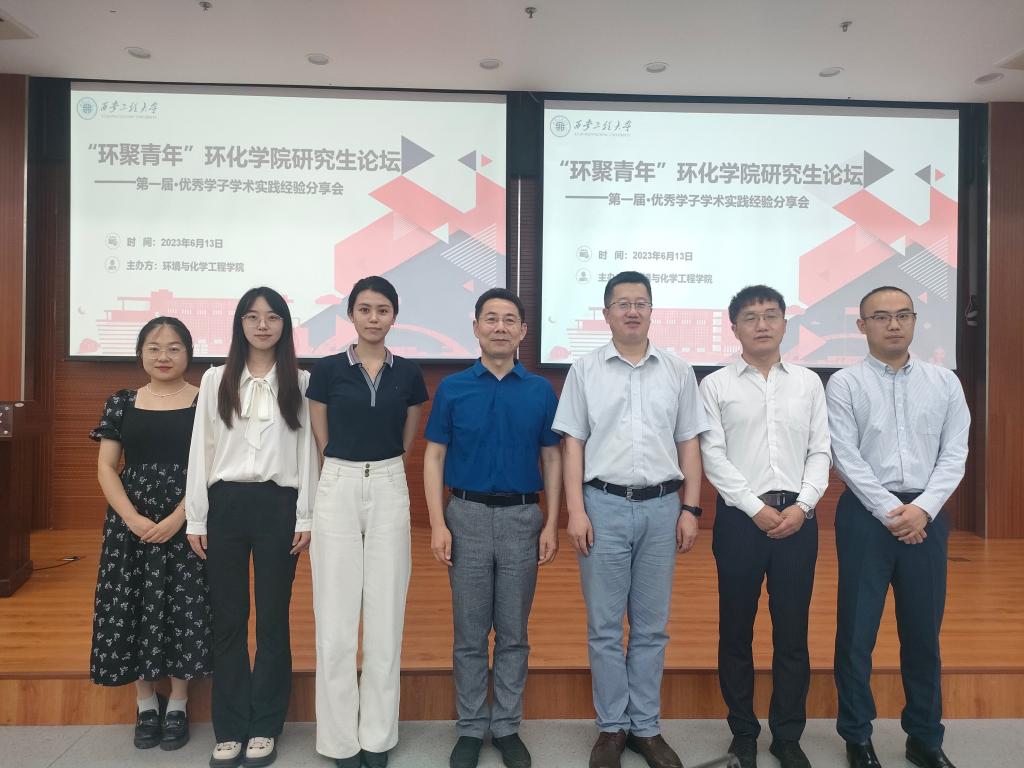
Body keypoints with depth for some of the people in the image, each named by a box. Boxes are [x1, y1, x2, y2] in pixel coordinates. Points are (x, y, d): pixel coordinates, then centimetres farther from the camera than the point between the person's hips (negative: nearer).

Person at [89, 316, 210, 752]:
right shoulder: (121, 403, 7)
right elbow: (106, 467, 3)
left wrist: (178, 518, -16)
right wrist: (133, 518, -10)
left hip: (188, 522, -2)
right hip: (130, 523, 3)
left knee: (183, 607, 2)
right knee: (133, 607, 7)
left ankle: (178, 705, 20)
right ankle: (145, 706, 25)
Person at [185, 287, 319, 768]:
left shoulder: (300, 382, 3)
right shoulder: (215, 380, 6)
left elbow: (308, 451, 1)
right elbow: (201, 450, 5)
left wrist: (306, 517, -3)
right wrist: (196, 518, 2)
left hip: (278, 505, -1)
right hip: (226, 503, 1)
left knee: (273, 617, 7)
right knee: (227, 618, 8)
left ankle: (264, 727, 22)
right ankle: (230, 728, 22)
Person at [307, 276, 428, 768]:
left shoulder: (409, 375, 4)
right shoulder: (327, 370, -1)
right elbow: (323, 441, 7)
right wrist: (351, 469, 9)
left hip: (389, 493, 1)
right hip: (338, 491, -1)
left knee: (385, 616, 7)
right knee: (336, 618, 4)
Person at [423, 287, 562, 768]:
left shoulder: (541, 390, 3)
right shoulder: (453, 388, 1)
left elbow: (552, 459, 5)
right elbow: (434, 458, 1)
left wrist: (552, 524, -2)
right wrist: (438, 524, -8)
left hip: (522, 518, 1)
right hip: (468, 516, 0)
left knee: (513, 633, 11)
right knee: (470, 633, 10)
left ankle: (507, 727, 28)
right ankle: (470, 729, 26)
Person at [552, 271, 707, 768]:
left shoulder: (678, 371, 7)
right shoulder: (585, 371, 2)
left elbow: (689, 444, 8)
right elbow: (573, 444, 0)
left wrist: (691, 509, 2)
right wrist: (576, 511, -6)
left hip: (662, 507, 2)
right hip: (604, 505, -1)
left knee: (652, 627, 12)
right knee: (604, 625, 8)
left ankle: (646, 727, 27)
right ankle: (612, 726, 24)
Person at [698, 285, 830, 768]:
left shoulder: (808, 383, 9)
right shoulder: (716, 385, 1)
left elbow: (820, 452, 6)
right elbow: (713, 457, -5)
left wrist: (802, 506, -8)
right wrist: (756, 509, -11)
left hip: (798, 517, 2)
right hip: (740, 516, -2)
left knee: (792, 632, 9)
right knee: (736, 630, 8)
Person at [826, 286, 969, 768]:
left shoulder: (945, 382, 7)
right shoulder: (844, 384, -3)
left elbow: (954, 454, 2)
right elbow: (845, 457, -9)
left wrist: (923, 508, -10)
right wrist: (891, 511, -13)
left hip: (927, 515, 3)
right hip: (866, 514, -3)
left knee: (924, 631, 13)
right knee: (857, 631, 5)